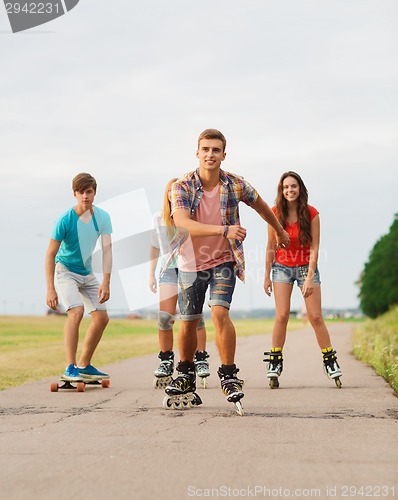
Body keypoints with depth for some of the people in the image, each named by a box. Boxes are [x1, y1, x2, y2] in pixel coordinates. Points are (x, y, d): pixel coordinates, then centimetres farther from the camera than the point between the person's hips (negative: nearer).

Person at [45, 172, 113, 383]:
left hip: (87, 273, 6)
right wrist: (50, 289, -23)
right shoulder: (64, 221, -22)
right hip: (65, 270, -6)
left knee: (102, 317, 3)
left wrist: (106, 282, -23)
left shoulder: (102, 217, -9)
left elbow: (107, 250, -13)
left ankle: (84, 365, 17)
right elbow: (50, 254, -18)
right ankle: (70, 368, -26)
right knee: (76, 311, -26)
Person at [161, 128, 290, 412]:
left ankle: (229, 376, -8)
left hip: (224, 261, -1)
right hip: (191, 263, 1)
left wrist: (280, 231, 28)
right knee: (188, 322, 8)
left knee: (220, 313, -21)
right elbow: (183, 224, -31)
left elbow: (261, 206, 12)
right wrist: (224, 230, -43)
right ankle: (186, 375, 32)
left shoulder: (236, 185, -9)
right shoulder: (182, 187, -15)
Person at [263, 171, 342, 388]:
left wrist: (310, 277, -17)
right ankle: (275, 363, -2)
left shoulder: (311, 214, -11)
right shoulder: (275, 213, -7)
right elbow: (271, 246, 1)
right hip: (282, 267, 1)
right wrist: (267, 276, 1)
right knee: (282, 315, -9)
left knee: (315, 317, -3)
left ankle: (330, 362, 7)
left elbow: (314, 248, -11)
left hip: (306, 267, -1)